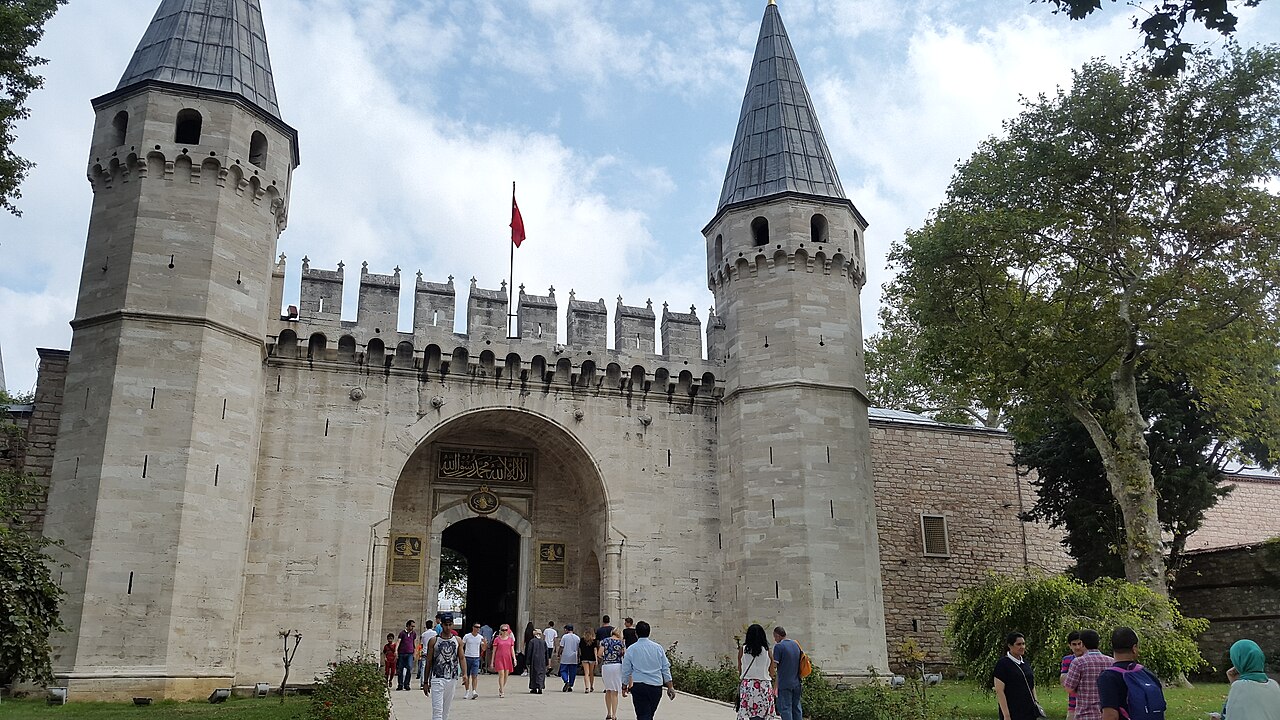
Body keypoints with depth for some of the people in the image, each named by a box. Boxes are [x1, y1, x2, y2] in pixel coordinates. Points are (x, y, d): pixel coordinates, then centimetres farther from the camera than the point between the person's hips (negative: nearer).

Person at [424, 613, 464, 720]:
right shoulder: (434, 641, 0)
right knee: (437, 710, -11)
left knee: (446, 710, 11)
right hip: (437, 679, -3)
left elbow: (461, 658, 6)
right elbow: (428, 662, 4)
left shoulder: (457, 640, 7)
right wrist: (425, 682, 3)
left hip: (452, 679, 3)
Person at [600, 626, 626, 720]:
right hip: (617, 666, -2)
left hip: (605, 666, 2)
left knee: (608, 690, 17)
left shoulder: (604, 641, 5)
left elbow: (600, 654, -3)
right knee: (615, 692, 2)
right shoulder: (621, 642, 1)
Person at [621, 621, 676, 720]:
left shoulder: (631, 649, -2)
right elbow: (666, 668, 6)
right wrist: (670, 687, 11)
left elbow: (626, 671, 4)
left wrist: (624, 687, 16)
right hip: (656, 686, 3)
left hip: (639, 687, -2)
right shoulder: (658, 648, 4)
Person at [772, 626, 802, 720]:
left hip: (784, 684, -6)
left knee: (785, 709, -1)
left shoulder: (778, 646, -11)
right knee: (796, 708, 13)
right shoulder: (796, 644, 9)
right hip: (796, 683, 7)